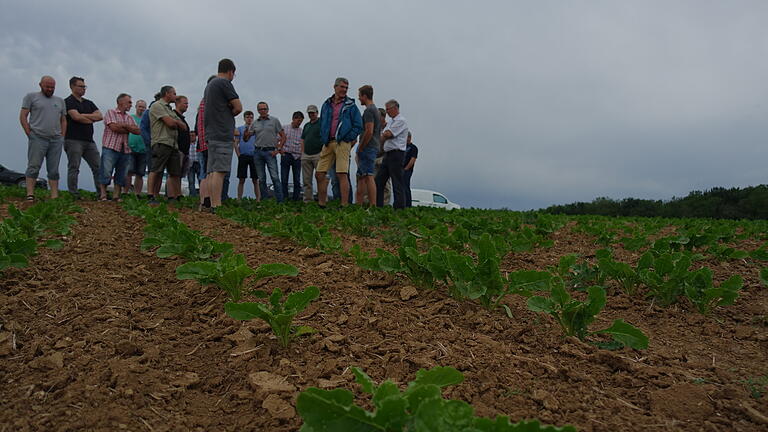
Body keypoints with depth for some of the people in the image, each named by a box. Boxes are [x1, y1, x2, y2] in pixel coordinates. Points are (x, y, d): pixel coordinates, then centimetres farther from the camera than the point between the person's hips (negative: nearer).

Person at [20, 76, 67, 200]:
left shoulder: (60, 101, 19)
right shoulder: (31, 97, 7)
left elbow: (63, 120, 19)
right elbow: (23, 116, 1)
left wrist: (62, 137, 7)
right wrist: (29, 134, -7)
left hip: (56, 140, 4)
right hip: (38, 139, -4)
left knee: (54, 170, 3)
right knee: (33, 167, -8)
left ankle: (55, 197, 4)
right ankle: (30, 195, -9)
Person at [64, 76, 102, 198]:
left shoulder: (89, 103, 21)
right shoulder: (68, 101, 0)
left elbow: (100, 116, 7)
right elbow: (76, 117, -14)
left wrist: (83, 116, -4)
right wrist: (91, 120, 2)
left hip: (89, 140, 7)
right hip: (74, 140, -6)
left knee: (98, 167, 1)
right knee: (74, 168, -5)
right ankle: (73, 195, -3)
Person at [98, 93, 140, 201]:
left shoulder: (130, 118, 19)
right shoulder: (111, 112, 3)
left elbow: (138, 131, 5)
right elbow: (113, 127, -13)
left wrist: (125, 125, -7)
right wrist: (129, 130, -1)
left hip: (125, 150, 6)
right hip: (110, 148, -5)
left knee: (121, 175, 5)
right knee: (106, 172, -8)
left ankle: (117, 196, 10)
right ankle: (103, 195, -4)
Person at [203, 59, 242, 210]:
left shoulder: (209, 85, 23)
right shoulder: (224, 83, -6)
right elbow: (238, 108, -8)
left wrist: (226, 113, 9)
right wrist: (230, 113, 10)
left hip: (211, 134, 9)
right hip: (222, 134, -9)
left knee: (212, 172, 7)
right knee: (219, 171, -13)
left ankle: (212, 205, 8)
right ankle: (216, 206, -16)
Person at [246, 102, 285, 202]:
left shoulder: (274, 120, 5)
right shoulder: (255, 123, 12)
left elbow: (283, 136, 6)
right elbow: (246, 138, 13)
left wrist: (278, 149, -4)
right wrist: (246, 134, -10)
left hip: (270, 152, -3)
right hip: (258, 152, 4)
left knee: (275, 177, -12)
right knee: (261, 179, 5)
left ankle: (280, 201, -12)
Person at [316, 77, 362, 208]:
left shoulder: (350, 105, 4)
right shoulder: (326, 104, 16)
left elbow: (358, 125, 1)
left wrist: (349, 139, -4)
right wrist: (323, 138, 12)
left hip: (342, 143, -5)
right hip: (327, 143, 5)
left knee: (342, 174, -10)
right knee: (320, 174, 3)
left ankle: (344, 206, -9)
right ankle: (321, 204, 13)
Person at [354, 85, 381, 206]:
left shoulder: (368, 111, -11)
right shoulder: (376, 110, 21)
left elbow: (369, 132, -21)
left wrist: (360, 149, -13)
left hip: (367, 148, -10)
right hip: (373, 147, 10)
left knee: (368, 176, -12)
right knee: (361, 176, 13)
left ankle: (373, 206, -14)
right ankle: (358, 204, 17)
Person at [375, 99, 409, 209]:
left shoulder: (401, 120, -8)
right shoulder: (391, 121, 22)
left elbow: (387, 134, -16)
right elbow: (384, 136, 17)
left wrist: (383, 135, 3)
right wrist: (384, 136, -4)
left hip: (396, 154, -9)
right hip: (388, 154, 10)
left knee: (397, 182, -7)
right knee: (379, 180, 6)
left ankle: (399, 207, -3)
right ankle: (378, 205, 9)